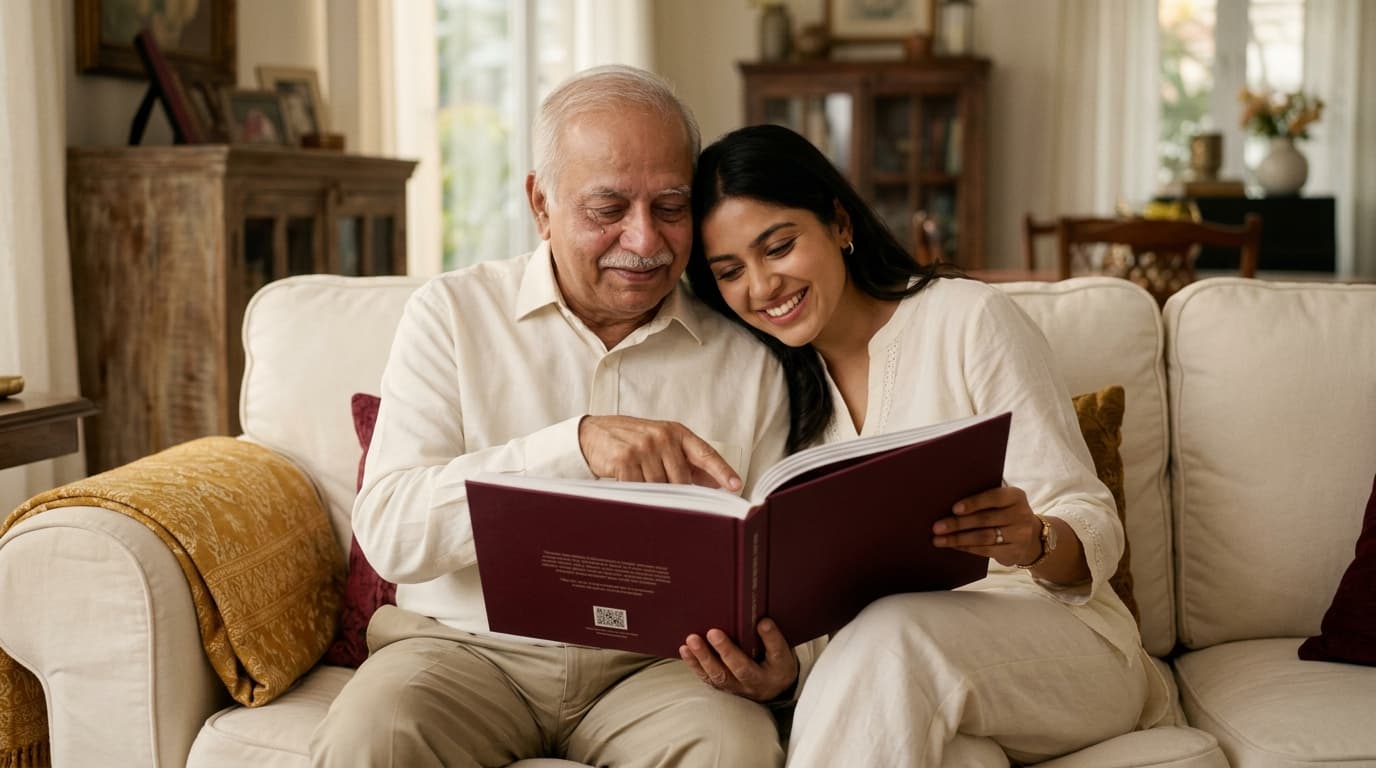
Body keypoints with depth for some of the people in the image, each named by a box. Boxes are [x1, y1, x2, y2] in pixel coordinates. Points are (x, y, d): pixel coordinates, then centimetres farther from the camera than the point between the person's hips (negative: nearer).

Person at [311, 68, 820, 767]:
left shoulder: (747, 360, 5)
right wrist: (575, 443, -24)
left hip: (659, 661, 1)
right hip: (469, 648, -1)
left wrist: (784, 662, -18)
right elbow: (388, 530, -11)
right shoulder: (452, 315, 1)